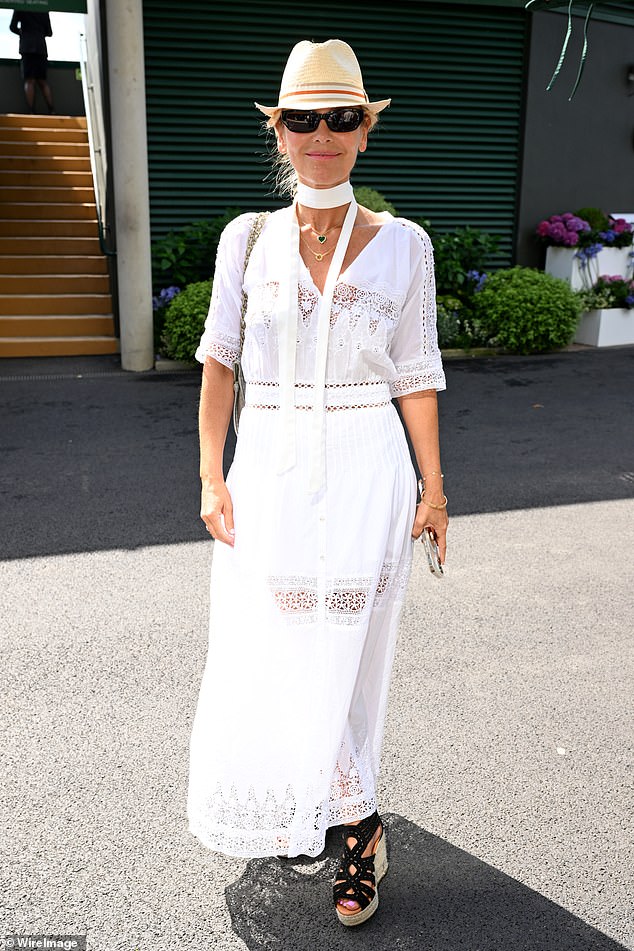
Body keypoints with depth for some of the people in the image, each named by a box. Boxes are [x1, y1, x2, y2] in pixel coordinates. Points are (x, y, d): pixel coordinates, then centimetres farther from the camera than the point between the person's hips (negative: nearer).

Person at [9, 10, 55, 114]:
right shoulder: (44, 10, 14)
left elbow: (12, 27, 4)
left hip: (27, 47, -3)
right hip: (41, 47, 3)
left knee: (29, 81, -8)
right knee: (43, 81, 5)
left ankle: (31, 112, -21)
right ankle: (52, 111, -11)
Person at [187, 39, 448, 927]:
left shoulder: (401, 244, 1)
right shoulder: (248, 237, 4)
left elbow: (415, 375, 3)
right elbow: (220, 361, 3)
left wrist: (433, 486, 1)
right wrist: (212, 477, -3)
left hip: (364, 469, -2)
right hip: (268, 468, 2)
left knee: (341, 654, 1)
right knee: (258, 653, 7)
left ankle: (357, 826, 26)